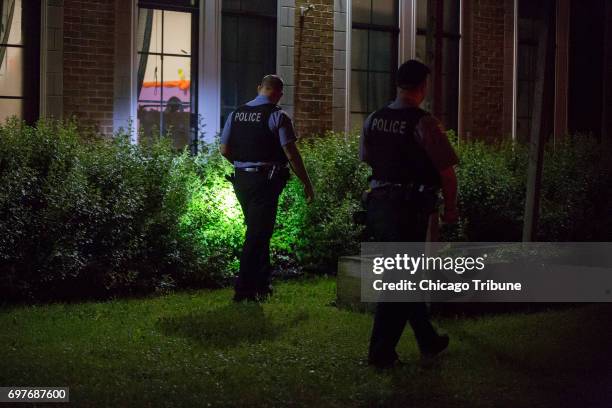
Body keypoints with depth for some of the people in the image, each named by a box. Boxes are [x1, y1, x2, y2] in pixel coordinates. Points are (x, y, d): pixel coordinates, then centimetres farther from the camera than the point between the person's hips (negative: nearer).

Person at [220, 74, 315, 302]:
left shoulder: (237, 113, 7)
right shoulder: (277, 116, -10)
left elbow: (224, 149, 10)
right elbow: (291, 155, -13)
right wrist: (306, 184, -6)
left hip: (241, 179, 6)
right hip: (266, 180, -6)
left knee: (257, 231, 20)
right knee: (258, 234, 0)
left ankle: (262, 284, 28)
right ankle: (243, 290, 0)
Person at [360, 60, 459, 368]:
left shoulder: (373, 120, 5)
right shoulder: (424, 123, -14)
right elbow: (447, 172, -13)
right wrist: (450, 208, 1)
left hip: (378, 203, 7)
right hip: (410, 209, -7)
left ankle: (428, 340, 31)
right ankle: (381, 352, 6)